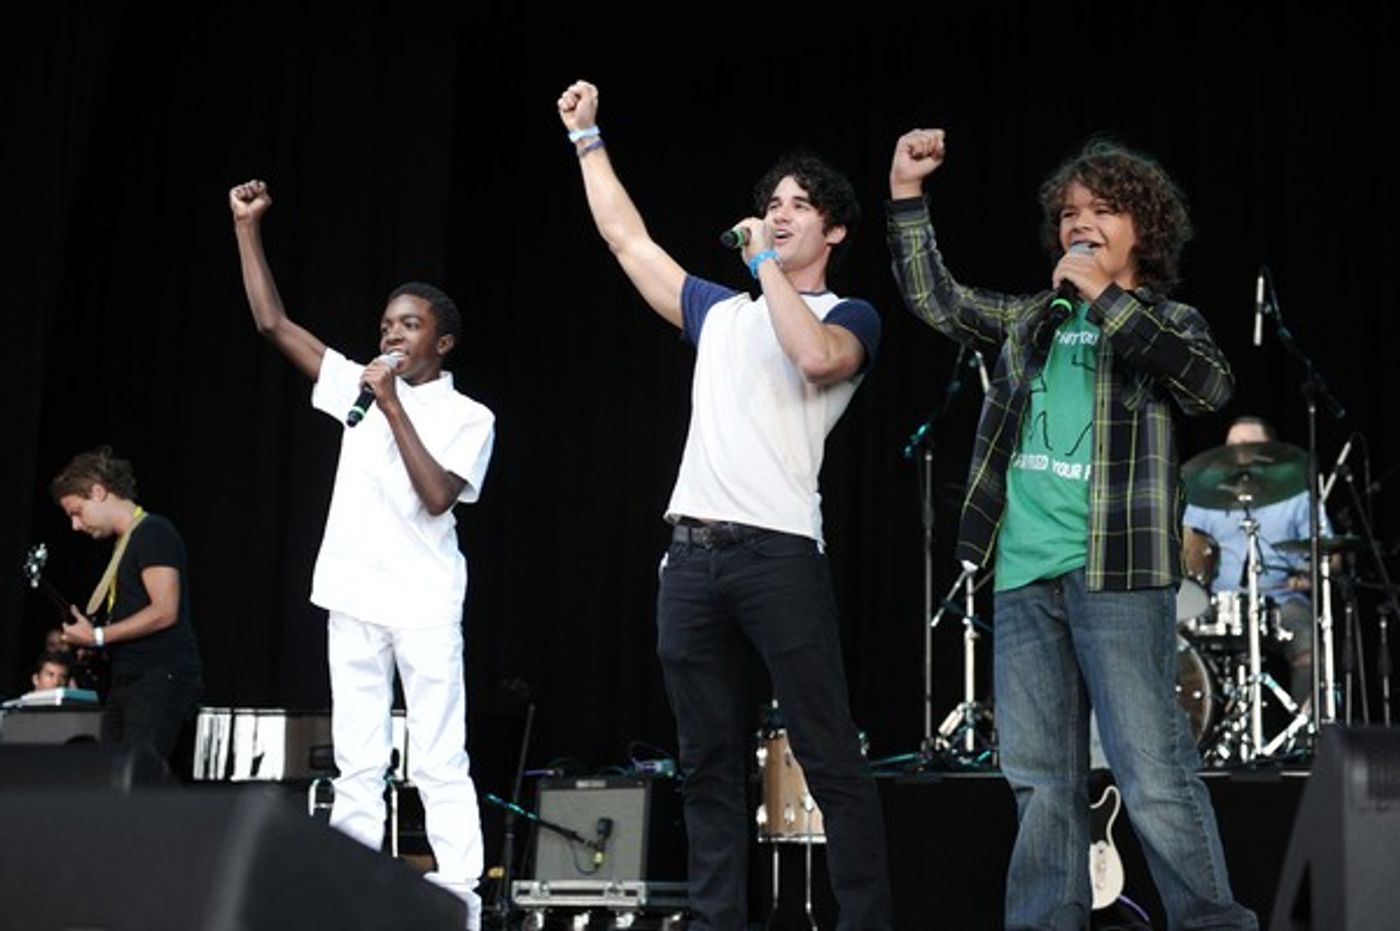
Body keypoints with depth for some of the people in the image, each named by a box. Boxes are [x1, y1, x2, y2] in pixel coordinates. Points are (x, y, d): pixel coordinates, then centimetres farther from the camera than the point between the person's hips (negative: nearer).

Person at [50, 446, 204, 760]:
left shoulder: (153, 533, -8)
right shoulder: (123, 542, 21)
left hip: (162, 678, -9)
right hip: (128, 681, 9)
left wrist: (98, 637, -13)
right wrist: (90, 644, 9)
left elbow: (164, 611, -18)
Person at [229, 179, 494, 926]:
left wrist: (394, 408, -14)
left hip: (424, 606, -4)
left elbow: (435, 496, -14)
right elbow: (273, 325, 10)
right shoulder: (359, 386, 12)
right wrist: (247, 228, 7)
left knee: (439, 764, -3)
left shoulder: (467, 416, 0)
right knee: (356, 765, 5)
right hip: (353, 600, 4)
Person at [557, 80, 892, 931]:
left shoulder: (848, 317, 7)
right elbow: (626, 237, 29)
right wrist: (588, 137, 31)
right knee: (710, 763, 6)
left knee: (830, 758, -6)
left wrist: (766, 262, -6)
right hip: (692, 552, 6)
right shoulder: (719, 311, 23)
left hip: (779, 551, -6)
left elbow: (815, 356, -17)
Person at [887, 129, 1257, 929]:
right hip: (1026, 576, 5)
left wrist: (1104, 298, -13)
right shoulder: (1035, 318, 17)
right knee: (1041, 777, 9)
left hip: (1117, 571, -5)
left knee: (1154, 775, -7)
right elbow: (935, 299, 20)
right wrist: (907, 194, 11)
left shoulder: (1168, 320, 5)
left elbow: (1213, 383, -15)